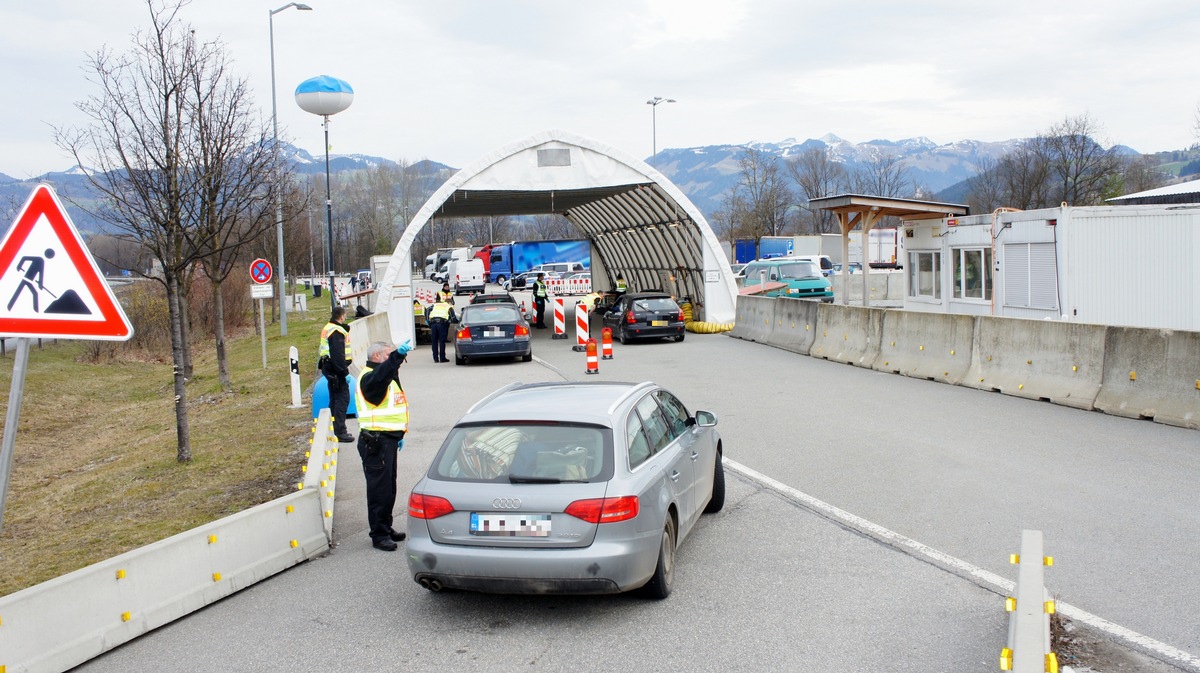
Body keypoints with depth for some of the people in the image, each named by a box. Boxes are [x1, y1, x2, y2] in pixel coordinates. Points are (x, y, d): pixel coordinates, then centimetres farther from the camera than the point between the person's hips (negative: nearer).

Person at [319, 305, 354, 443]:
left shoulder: (327, 328, 16)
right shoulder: (337, 331, -17)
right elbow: (338, 354, -24)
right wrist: (345, 372, -23)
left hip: (328, 368, 11)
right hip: (336, 369, -11)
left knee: (335, 399, 16)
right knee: (342, 399, -8)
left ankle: (335, 429, 23)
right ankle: (340, 431, -10)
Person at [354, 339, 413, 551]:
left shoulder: (387, 377, 20)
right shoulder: (370, 378, -13)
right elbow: (382, 375, -39)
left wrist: (398, 435, 27)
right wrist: (398, 355, -52)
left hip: (388, 439, 10)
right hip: (376, 441, -10)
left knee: (389, 488, 16)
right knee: (379, 488, -6)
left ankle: (386, 528, 27)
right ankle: (379, 535, -1)